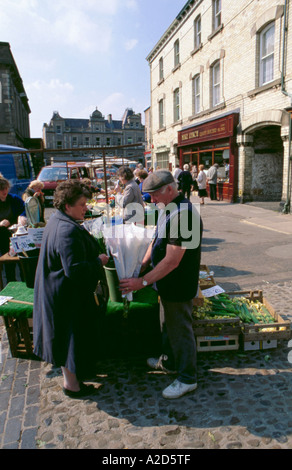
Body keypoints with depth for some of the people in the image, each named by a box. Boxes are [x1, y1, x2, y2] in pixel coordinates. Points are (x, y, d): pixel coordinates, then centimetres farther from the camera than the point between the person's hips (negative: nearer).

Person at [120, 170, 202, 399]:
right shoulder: (168, 208, 4)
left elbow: (171, 261, -29)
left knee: (180, 330, 7)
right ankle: (169, 361, 47)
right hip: (168, 284, 10)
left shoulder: (183, 215, -29)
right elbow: (156, 242, 12)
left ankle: (187, 378, 27)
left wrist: (143, 282, -24)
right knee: (167, 325, 25)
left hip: (179, 286, -10)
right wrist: (142, 267, 2)